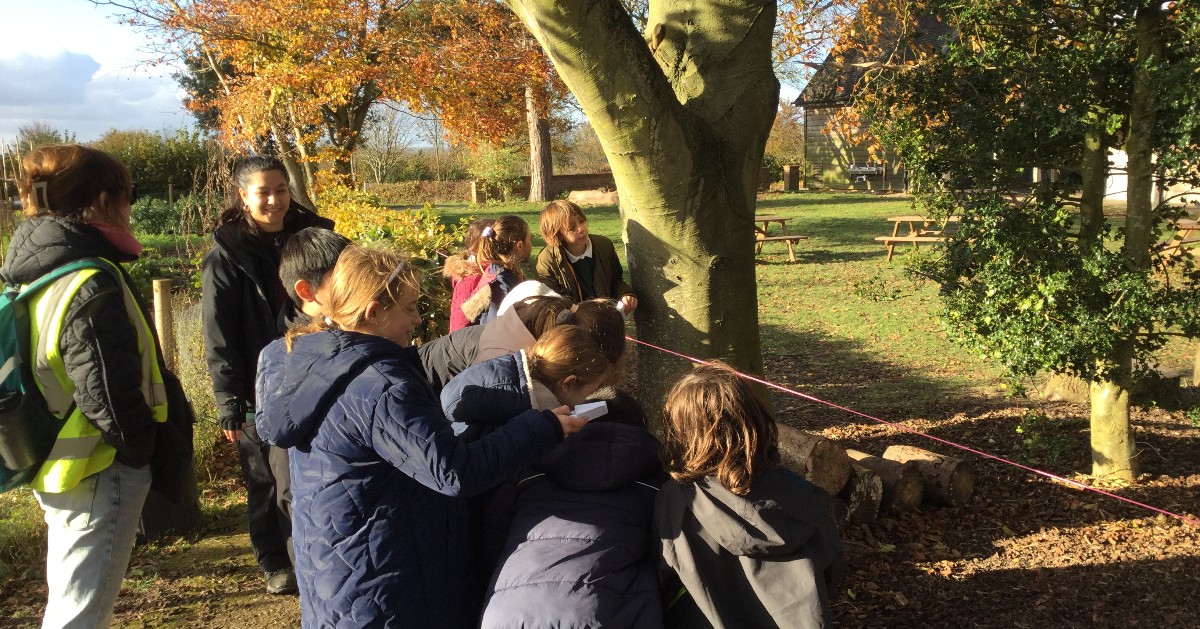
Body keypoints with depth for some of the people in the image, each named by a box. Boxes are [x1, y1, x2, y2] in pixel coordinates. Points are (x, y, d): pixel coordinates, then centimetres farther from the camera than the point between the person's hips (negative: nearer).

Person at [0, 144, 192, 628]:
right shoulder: (92, 285, -24)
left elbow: (50, 377, 11)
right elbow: (110, 396, -25)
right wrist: (141, 452, -8)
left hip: (57, 466, 9)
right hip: (98, 475, -9)